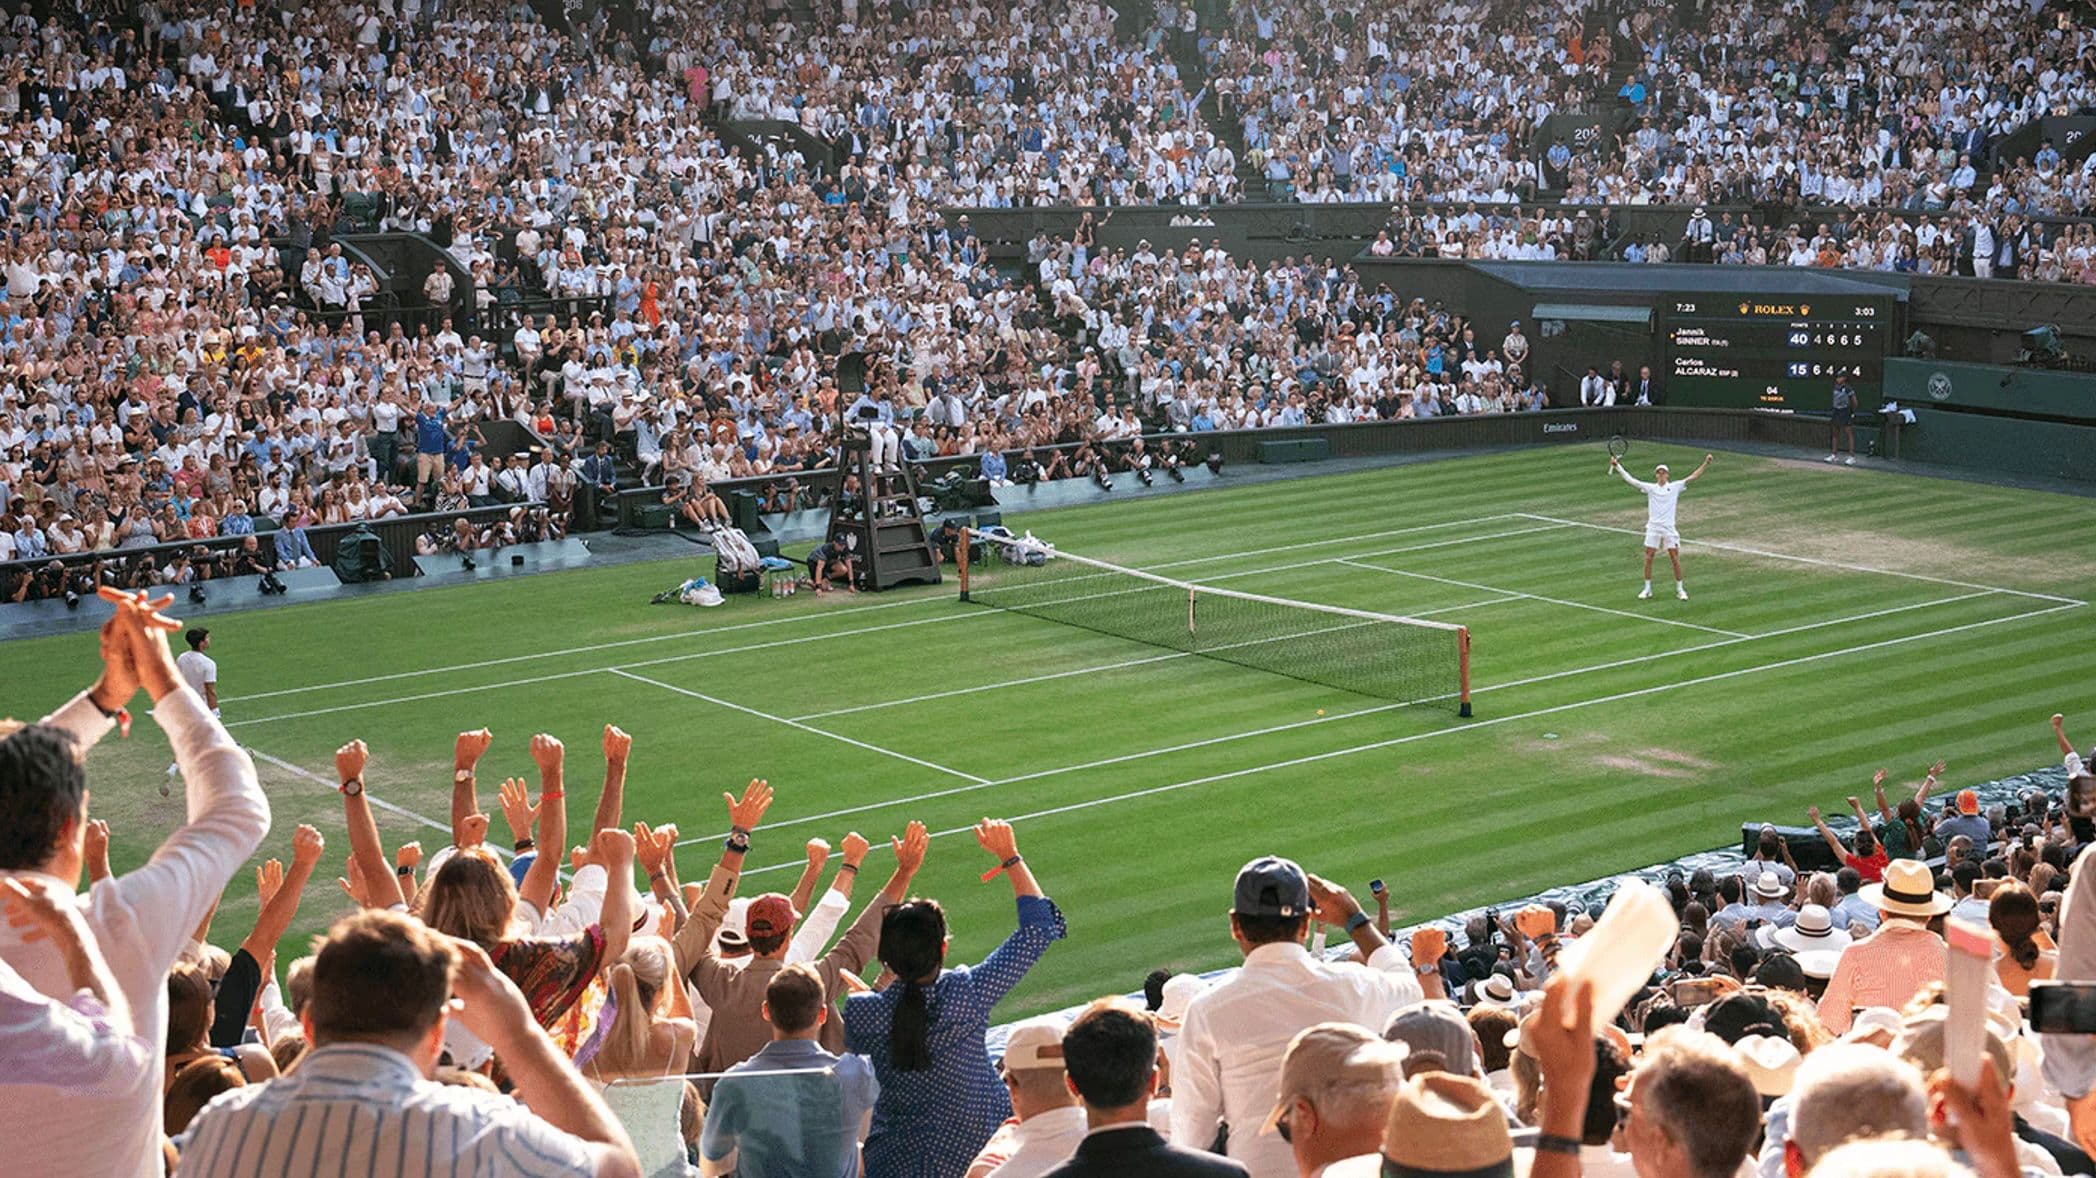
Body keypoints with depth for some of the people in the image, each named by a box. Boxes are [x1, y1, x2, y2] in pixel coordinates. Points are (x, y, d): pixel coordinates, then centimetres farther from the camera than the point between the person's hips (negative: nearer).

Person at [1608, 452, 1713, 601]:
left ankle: (1680, 589, 11)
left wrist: (1706, 464, -10)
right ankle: (1647, 589, 13)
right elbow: (1630, 480, 2)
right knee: (1648, 558, 0)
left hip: (1669, 529, -1)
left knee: (1675, 559, -1)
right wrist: (1617, 466, -4)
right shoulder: (1650, 488, 5)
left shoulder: (1675, 487, 4)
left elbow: (1692, 477, 0)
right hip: (1653, 528, 1)